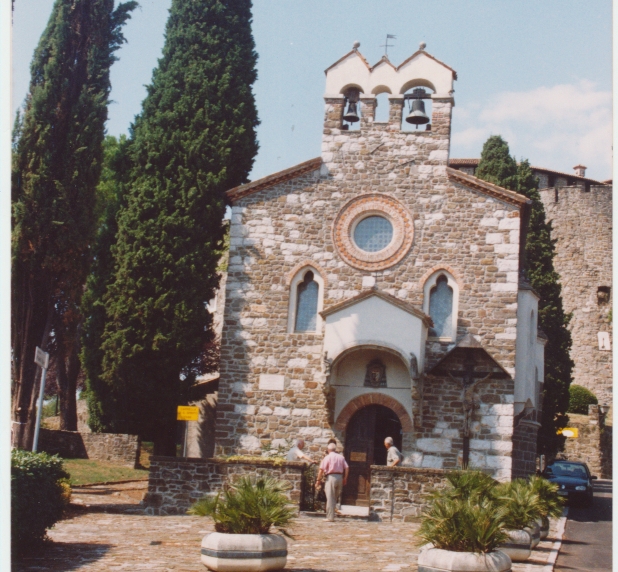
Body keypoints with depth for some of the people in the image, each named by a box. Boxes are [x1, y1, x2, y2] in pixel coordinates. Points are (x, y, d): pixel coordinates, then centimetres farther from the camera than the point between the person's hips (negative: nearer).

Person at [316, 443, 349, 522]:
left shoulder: (327, 457, -2)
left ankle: (330, 517, -5)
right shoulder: (341, 457, 12)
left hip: (330, 477, -5)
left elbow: (321, 470, -8)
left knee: (330, 498, -3)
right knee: (336, 498, 14)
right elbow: (346, 468, 8)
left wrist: (318, 480, 0)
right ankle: (331, 516, 16)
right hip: (340, 477, 5)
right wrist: (345, 479, 14)